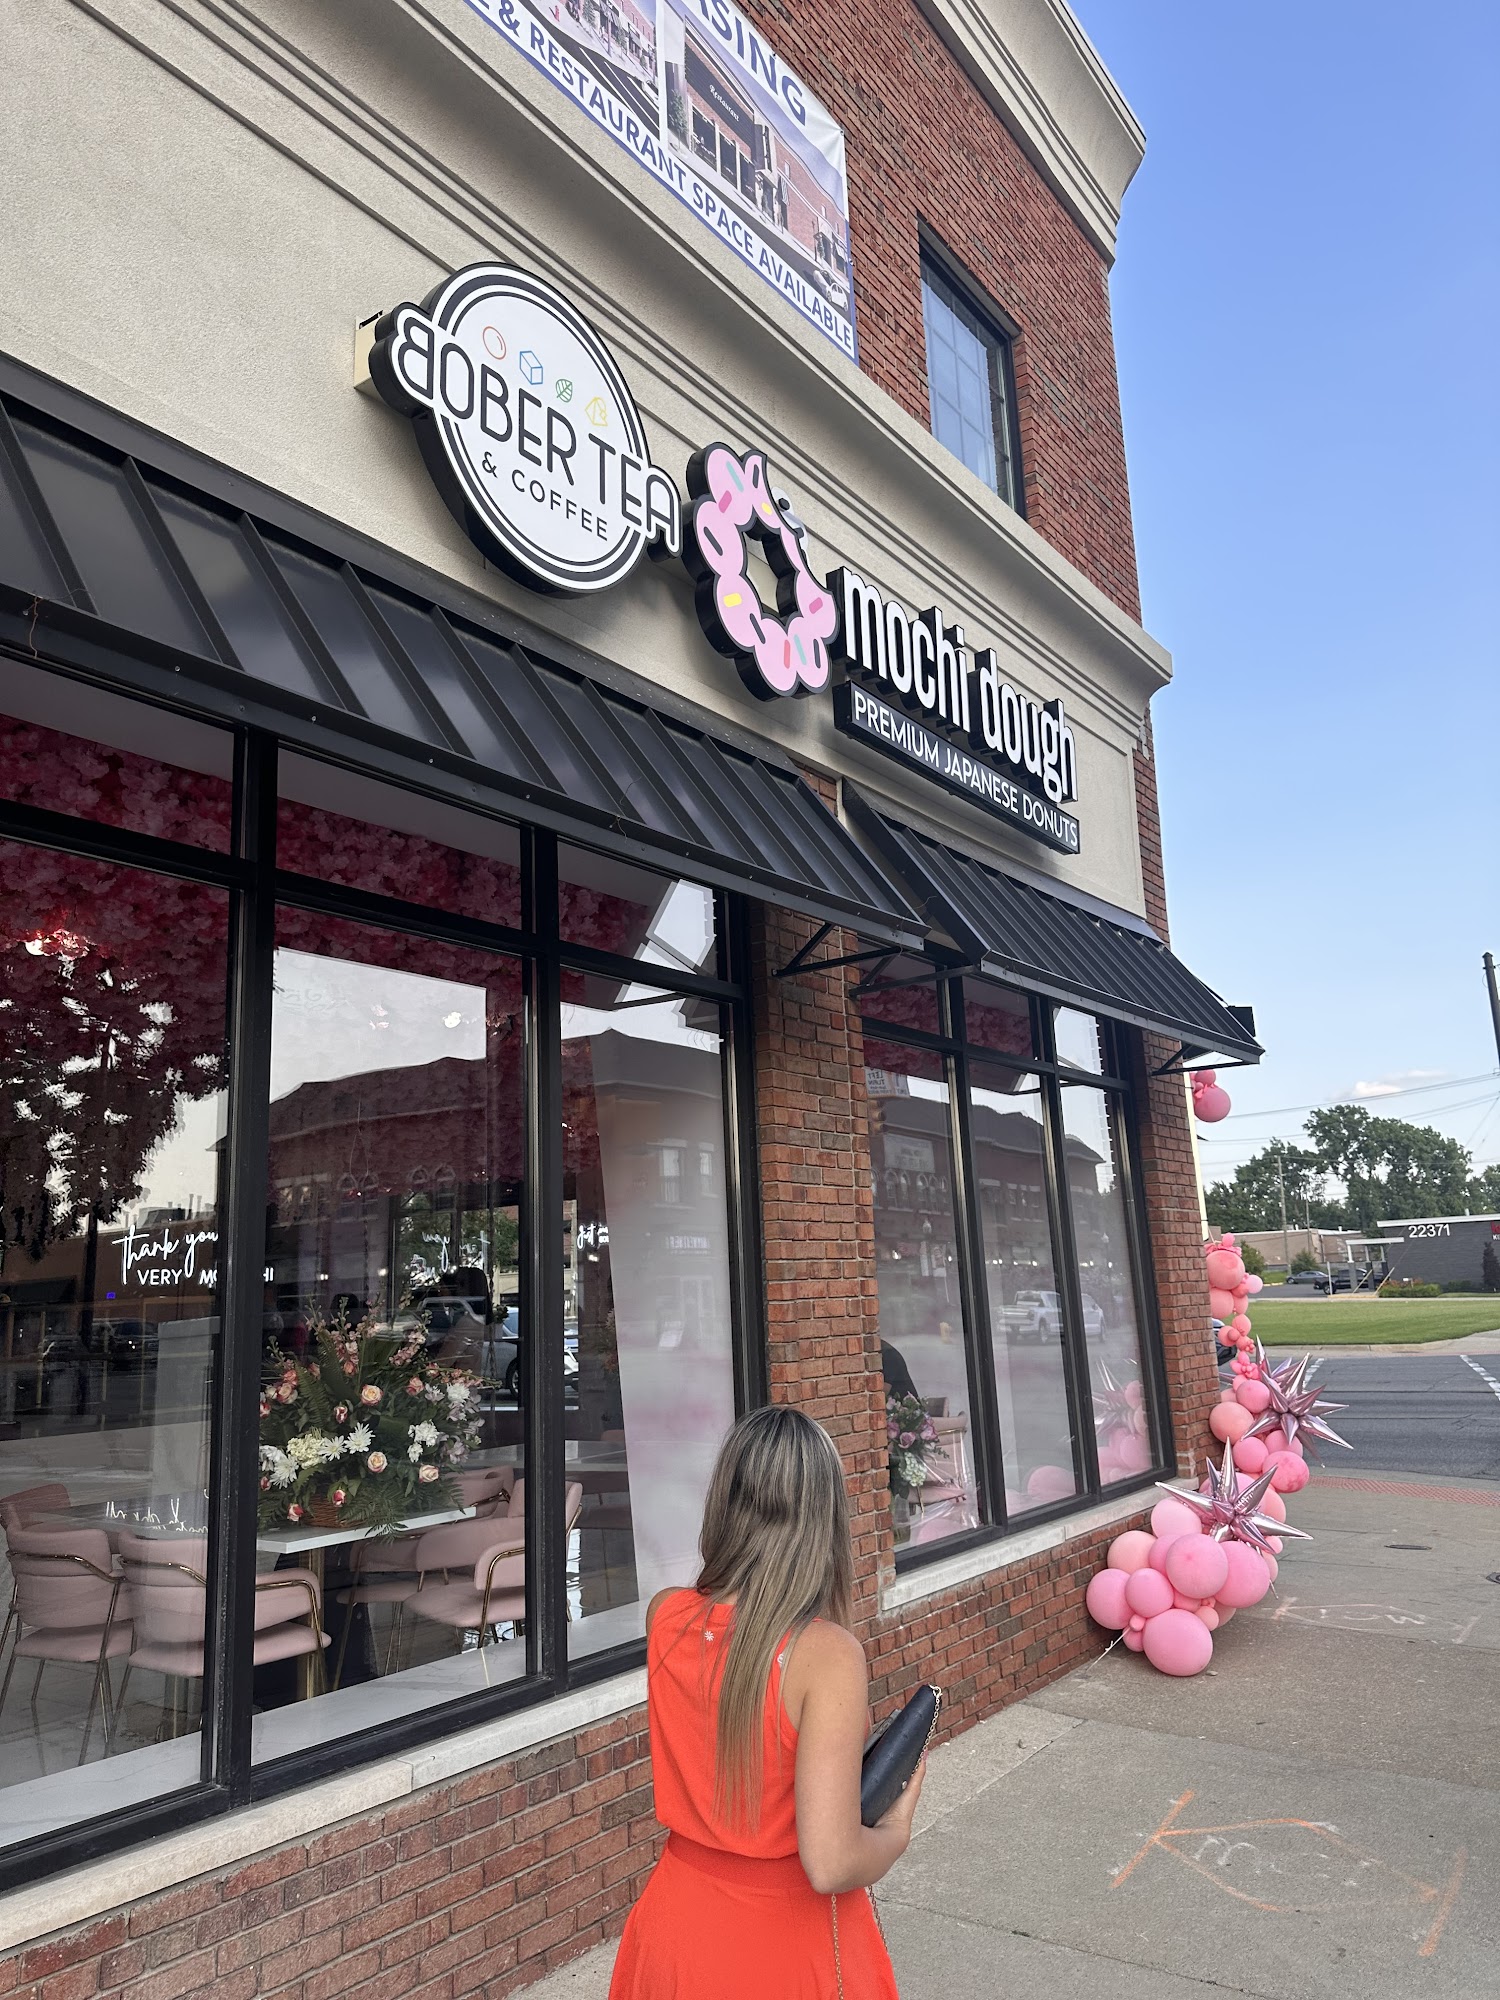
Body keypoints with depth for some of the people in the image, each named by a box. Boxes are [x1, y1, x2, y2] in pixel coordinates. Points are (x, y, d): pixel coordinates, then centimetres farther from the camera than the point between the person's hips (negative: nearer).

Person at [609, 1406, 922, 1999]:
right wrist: (897, 1830, -9)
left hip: (679, 1923, 4)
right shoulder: (829, 1654, -28)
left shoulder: (664, 1616, -13)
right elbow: (830, 1866, -29)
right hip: (787, 1939, -4)